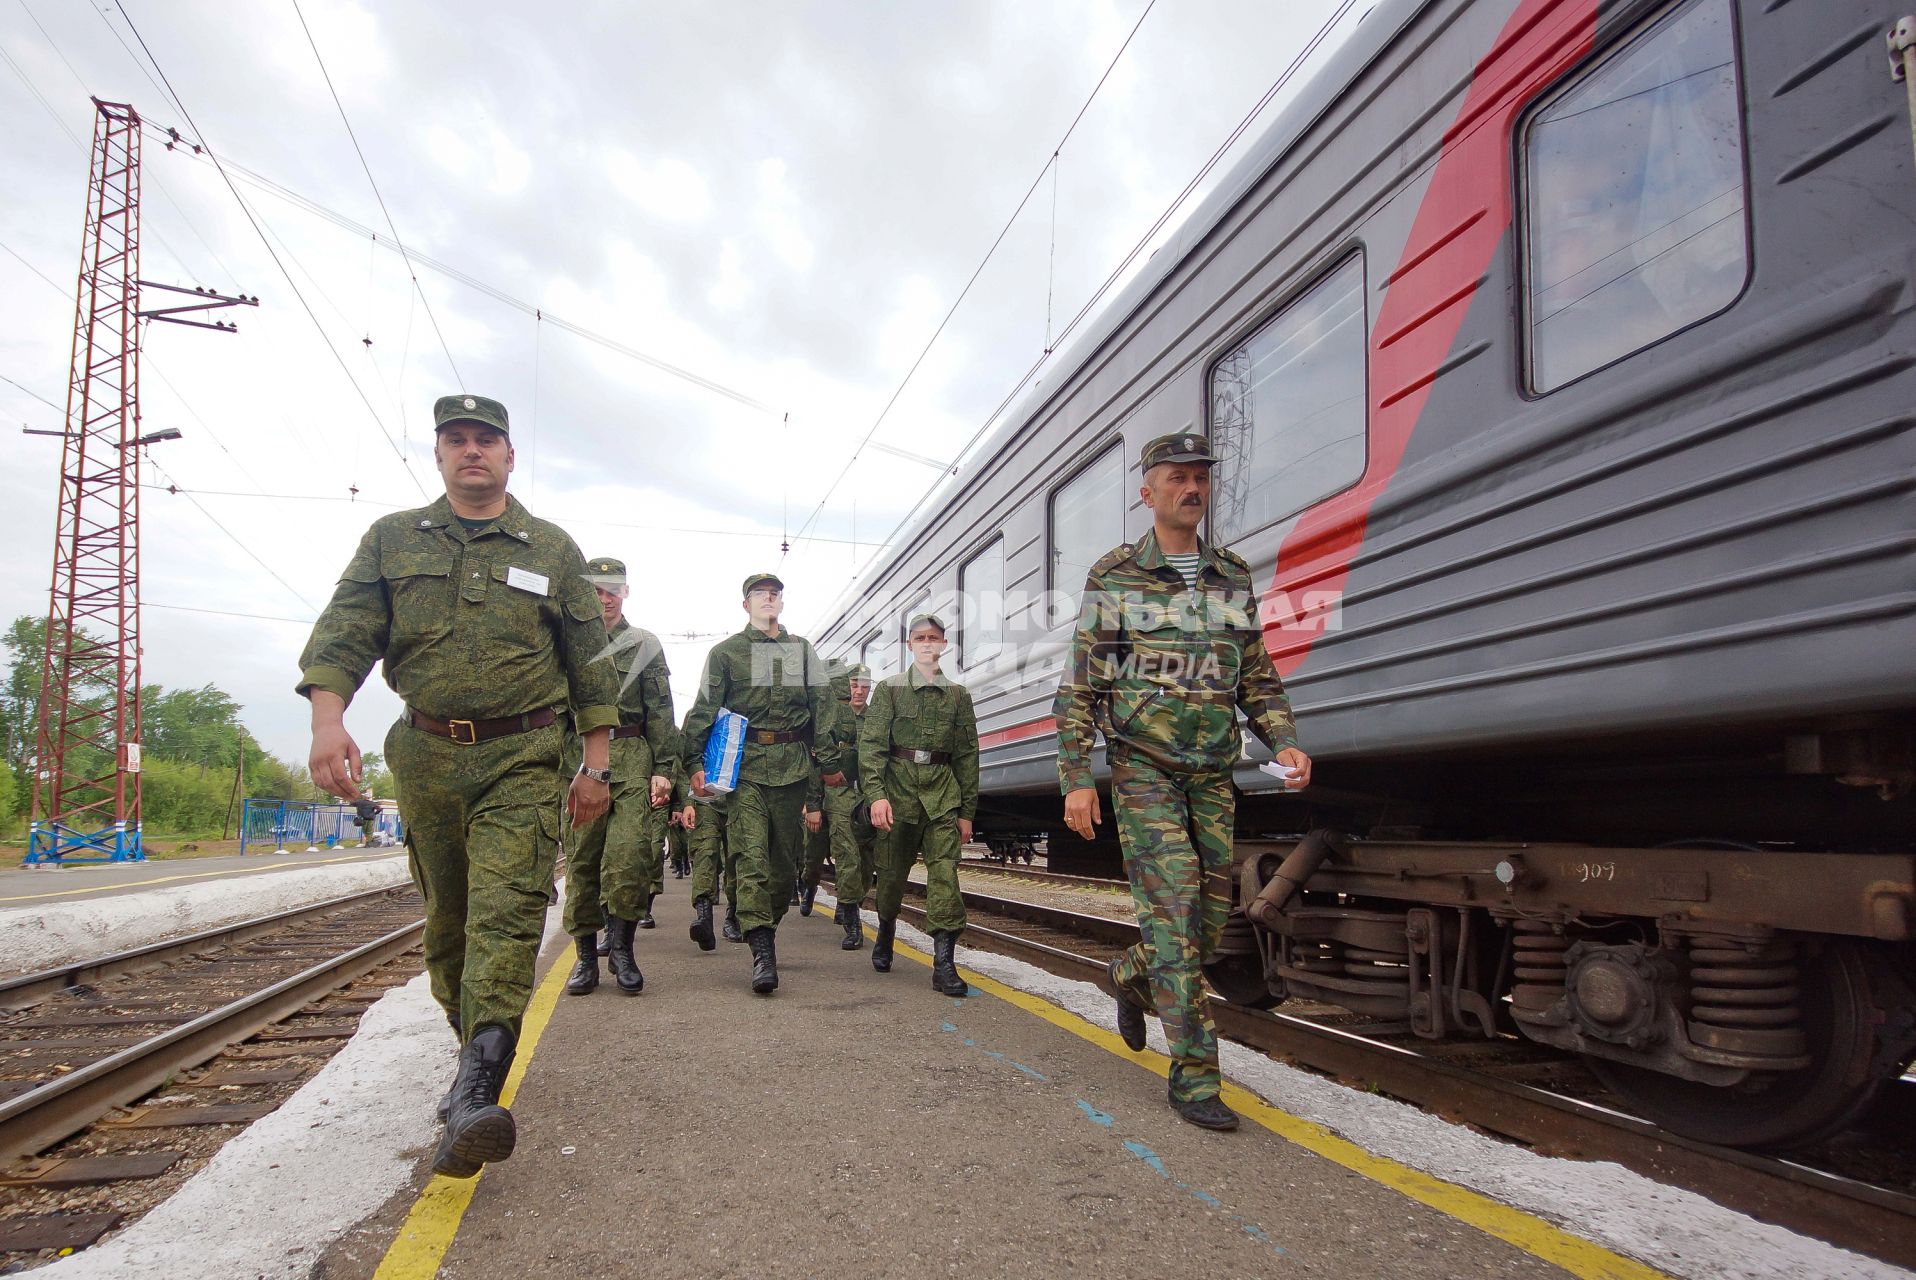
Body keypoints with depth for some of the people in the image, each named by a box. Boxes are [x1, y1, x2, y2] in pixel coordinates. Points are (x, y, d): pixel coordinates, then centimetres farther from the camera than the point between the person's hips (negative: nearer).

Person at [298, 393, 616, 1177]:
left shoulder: (553, 551, 8)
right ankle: (474, 1046, 31)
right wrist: (328, 720, -17)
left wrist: (595, 763, 5)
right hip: (425, 757, 3)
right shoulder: (392, 540, 11)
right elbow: (344, 633, 1)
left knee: (506, 908, -17)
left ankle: (475, 1091, -24)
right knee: (447, 918, 12)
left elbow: (590, 663, 9)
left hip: (521, 758, -2)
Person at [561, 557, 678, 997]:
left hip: (632, 763, -1)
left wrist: (663, 768, -1)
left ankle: (621, 946, 3)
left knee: (629, 858, -13)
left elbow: (660, 713, 8)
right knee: (581, 860, 3)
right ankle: (586, 956, 13)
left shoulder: (645, 644, 12)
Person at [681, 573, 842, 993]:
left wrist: (828, 762, 7)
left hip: (792, 765, 3)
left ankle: (766, 928, 24)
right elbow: (703, 710, 5)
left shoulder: (802, 649, 16)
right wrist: (695, 763, -4)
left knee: (786, 856, 6)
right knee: (751, 855, -12)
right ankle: (762, 950, -15)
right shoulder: (725, 652, 9)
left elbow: (823, 706, 13)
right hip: (744, 764, -3)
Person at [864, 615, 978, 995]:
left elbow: (967, 755, 12)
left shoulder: (958, 695, 11)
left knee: (945, 872, -10)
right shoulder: (889, 688, 5)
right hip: (898, 788, -1)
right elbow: (870, 744, -3)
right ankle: (885, 935, 35)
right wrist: (876, 794, -16)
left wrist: (967, 811, 9)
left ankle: (944, 964, -11)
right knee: (892, 871, 8)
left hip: (943, 795, 1)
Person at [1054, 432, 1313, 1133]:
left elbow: (1257, 678, 15)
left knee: (1211, 919, 8)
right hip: (1141, 767, -5)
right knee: (1174, 905, -12)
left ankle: (1129, 977, 39)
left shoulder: (1234, 578, 11)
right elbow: (1079, 687, -2)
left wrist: (1286, 743, -2)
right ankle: (1194, 1076, -2)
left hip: (1211, 773, 5)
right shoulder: (1113, 577, -1)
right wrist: (1077, 779, -8)